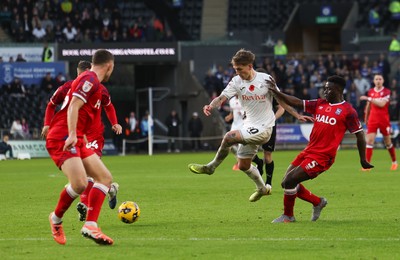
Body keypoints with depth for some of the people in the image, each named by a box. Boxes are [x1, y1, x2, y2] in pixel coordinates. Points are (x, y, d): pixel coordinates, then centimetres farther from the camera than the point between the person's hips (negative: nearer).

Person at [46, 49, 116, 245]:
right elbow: (74, 106, -20)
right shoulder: (90, 79, -8)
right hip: (62, 139, -11)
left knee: (105, 178, 3)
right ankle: (56, 219, 0)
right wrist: (72, 135, -30)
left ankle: (90, 226, -5)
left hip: (76, 141, 11)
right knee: (80, 184, -25)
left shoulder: (89, 79, 24)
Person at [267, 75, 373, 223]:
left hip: (322, 157, -8)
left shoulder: (348, 111, -6)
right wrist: (276, 92, -2)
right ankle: (318, 202, 24)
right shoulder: (320, 104, 12)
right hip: (308, 151, 8)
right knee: (287, 183, 6)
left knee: (289, 181, -15)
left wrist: (363, 160, 2)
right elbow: (296, 103, 10)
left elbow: (359, 135, -1)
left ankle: (288, 216, 4)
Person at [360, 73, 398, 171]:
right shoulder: (370, 92, 6)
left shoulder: (386, 92, -8)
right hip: (373, 119, 3)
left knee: (387, 142, 9)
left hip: (384, 119, -3)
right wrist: (366, 118, 22)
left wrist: (368, 98, -25)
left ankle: (394, 162, 28)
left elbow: (382, 104, -23)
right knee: (369, 140, -10)